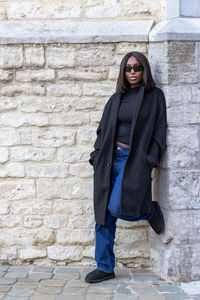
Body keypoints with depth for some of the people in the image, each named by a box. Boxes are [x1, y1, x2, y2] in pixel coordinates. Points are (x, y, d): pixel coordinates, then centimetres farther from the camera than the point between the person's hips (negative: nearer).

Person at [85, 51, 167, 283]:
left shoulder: (155, 96, 3)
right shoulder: (116, 99, 14)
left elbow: (159, 132, -1)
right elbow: (103, 130, 16)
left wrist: (149, 161, -10)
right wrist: (97, 156, 5)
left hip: (134, 160, -4)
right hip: (110, 159, 5)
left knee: (117, 207, -19)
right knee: (103, 213, 2)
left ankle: (150, 210, 14)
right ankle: (105, 267, 13)